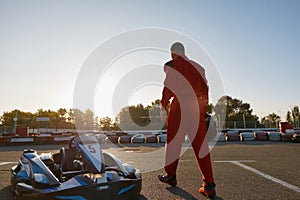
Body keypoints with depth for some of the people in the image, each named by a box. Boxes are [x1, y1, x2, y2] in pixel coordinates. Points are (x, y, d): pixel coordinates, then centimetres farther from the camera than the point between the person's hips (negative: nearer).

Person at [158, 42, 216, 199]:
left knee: (173, 142, 10)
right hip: (197, 109, 5)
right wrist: (203, 110, 17)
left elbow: (168, 89, -4)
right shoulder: (197, 67, 14)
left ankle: (170, 176, 25)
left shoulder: (171, 66, 0)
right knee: (201, 144, 4)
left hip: (179, 108, -4)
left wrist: (163, 107, 4)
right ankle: (209, 185, 4)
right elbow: (204, 90, 13)